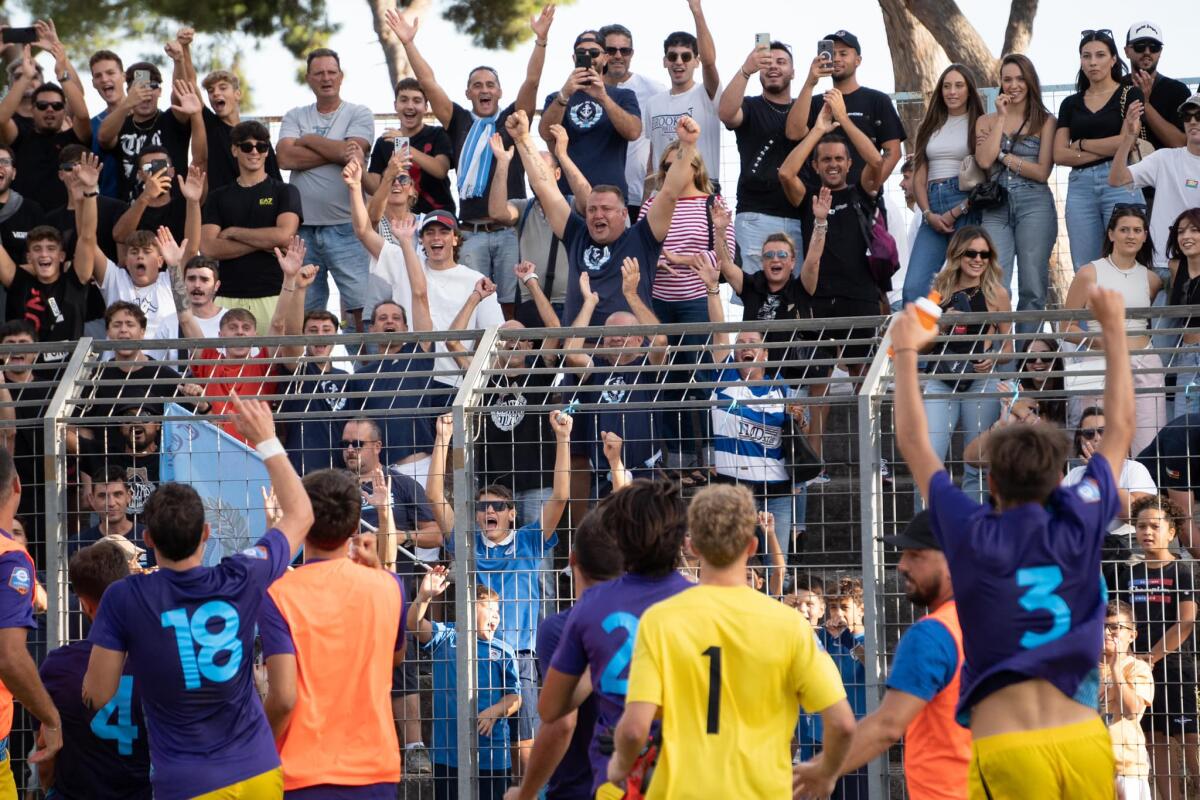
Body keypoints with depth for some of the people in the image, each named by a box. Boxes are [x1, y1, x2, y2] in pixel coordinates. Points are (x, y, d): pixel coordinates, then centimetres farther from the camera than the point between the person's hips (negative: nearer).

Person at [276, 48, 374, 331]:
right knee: (303, 311, 3)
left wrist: (308, 140, 0)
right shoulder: (295, 117, 14)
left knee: (361, 303, -10)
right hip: (303, 227, 3)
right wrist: (338, 152, -7)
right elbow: (286, 158, -3)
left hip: (345, 226, -3)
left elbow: (352, 151, -11)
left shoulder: (359, 115, 7)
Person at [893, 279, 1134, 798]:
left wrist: (906, 353, 26)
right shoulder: (1079, 527, 4)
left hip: (1007, 751, -2)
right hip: (1085, 741, 2)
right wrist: (1114, 329, 30)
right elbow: (1120, 428, 20)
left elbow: (913, 443, 14)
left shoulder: (973, 538, -1)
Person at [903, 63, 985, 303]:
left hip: (967, 208, -5)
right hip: (933, 209, 5)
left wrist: (956, 212, -11)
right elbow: (919, 177, 16)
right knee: (914, 287, -9)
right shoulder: (930, 127, 20)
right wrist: (929, 214, 0)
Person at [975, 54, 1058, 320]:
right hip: (996, 208, 1)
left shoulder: (1045, 121, 7)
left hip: (1034, 205, -1)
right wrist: (1002, 118, 1)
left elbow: (1042, 172, -2)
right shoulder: (987, 121, 14)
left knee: (1032, 289, -2)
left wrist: (1001, 155, -2)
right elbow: (984, 161, -4)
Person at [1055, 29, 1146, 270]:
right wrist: (1107, 150, -5)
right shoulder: (1071, 104, 16)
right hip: (1080, 186, 4)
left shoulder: (1130, 95, 6)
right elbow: (1059, 155, 6)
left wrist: (1081, 144, 2)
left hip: (1119, 183, -4)